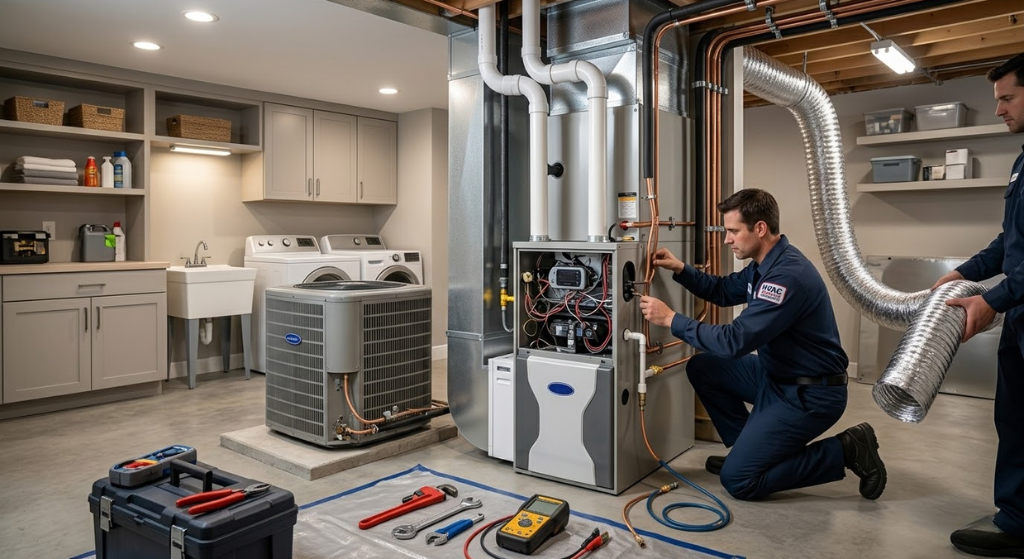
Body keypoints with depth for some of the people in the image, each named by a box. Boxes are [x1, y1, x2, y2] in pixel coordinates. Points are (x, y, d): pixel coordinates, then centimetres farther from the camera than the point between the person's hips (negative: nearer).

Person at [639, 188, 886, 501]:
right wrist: (680, 269, 2)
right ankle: (748, 448, 16)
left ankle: (845, 450, 1)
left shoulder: (787, 275, -28)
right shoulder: (766, 263, 3)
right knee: (702, 368, 8)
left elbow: (734, 341, -31)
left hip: (810, 395, -9)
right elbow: (724, 291, 18)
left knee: (738, 480, -8)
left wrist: (671, 319, -24)